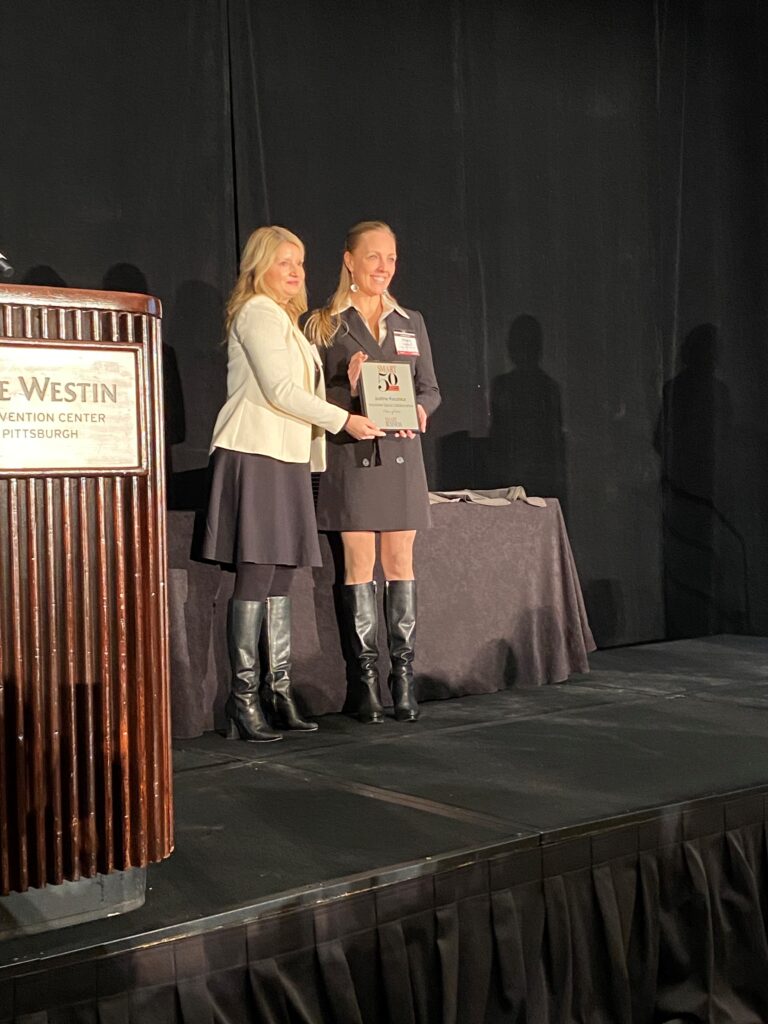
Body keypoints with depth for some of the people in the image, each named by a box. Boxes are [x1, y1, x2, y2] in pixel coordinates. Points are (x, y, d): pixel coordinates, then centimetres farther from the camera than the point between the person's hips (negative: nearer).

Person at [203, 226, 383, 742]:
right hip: (256, 453, -9)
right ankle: (244, 694, -5)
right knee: (256, 575, -9)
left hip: (288, 457, 9)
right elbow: (279, 389, -13)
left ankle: (278, 688, 10)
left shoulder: (284, 319, 25)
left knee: (281, 575, 7)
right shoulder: (257, 312, -5)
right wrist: (343, 420, -10)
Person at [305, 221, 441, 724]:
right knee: (359, 564, -1)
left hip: (402, 453, 3)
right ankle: (366, 677, 5)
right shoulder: (324, 325, 2)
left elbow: (430, 387, 13)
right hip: (351, 455, -3)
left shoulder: (412, 322, 14)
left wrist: (421, 410, -8)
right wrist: (348, 390, -19)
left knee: (400, 561, 3)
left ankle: (404, 673, 7)